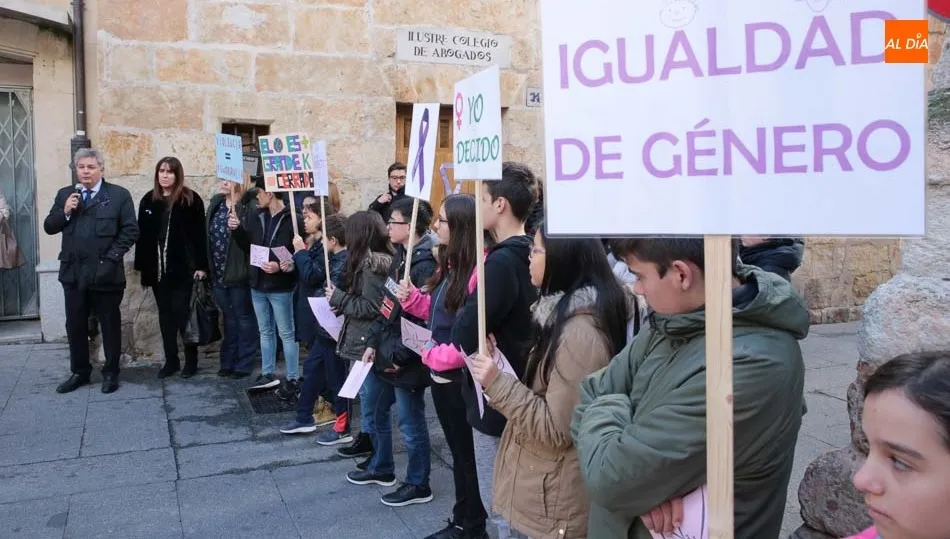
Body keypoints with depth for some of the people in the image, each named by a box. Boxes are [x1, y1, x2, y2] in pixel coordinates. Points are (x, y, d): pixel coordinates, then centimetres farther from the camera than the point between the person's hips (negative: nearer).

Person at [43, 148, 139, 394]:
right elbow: (49, 227, 8)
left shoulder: (119, 195, -3)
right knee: (75, 325, 12)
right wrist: (65, 212, -10)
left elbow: (131, 231, -7)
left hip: (105, 272, -4)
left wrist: (112, 257, -13)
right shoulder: (65, 194, 10)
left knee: (110, 325, 7)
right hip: (73, 272, 4)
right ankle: (79, 372, 26)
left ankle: (111, 372, 19)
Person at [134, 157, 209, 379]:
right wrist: (142, 266, 2)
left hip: (183, 268, -4)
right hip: (157, 269, 4)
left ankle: (191, 360, 11)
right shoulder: (148, 200, 8)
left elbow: (199, 235, -6)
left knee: (183, 314, -1)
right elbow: (142, 235, 8)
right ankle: (170, 360, 18)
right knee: (165, 315, 10)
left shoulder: (191, 200, -3)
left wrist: (201, 265, -12)